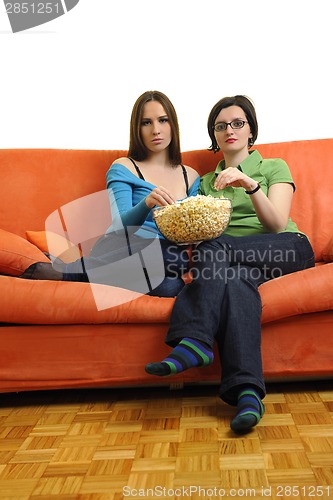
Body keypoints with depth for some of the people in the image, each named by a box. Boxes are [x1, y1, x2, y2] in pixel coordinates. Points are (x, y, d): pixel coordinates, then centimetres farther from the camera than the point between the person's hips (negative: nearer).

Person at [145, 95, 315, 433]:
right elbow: (201, 233, 15)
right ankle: (247, 393, -45)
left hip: (285, 248, -2)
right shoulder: (206, 182, 24)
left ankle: (194, 341, -39)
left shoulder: (274, 167, 14)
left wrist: (251, 185, -19)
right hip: (235, 258, 2)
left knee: (215, 250, -32)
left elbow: (277, 223, -3)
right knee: (237, 278, -36)